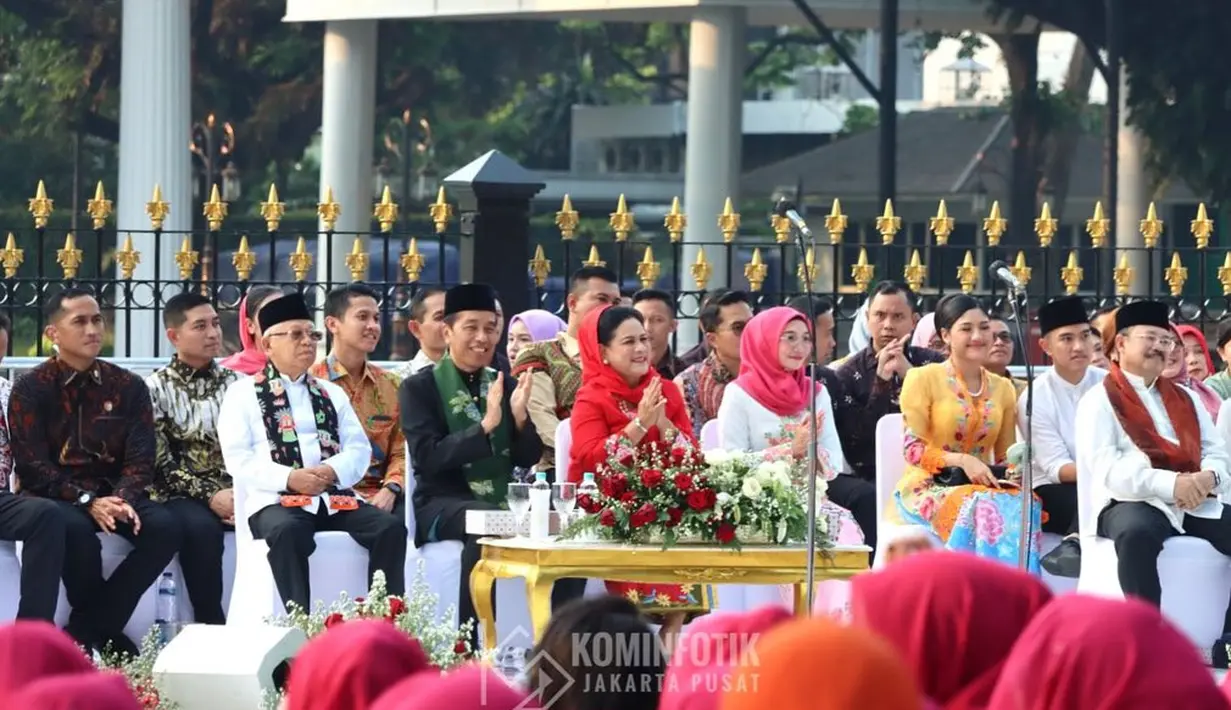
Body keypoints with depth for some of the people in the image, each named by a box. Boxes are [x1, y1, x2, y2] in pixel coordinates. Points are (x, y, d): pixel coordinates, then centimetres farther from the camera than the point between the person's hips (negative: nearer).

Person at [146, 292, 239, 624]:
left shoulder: (237, 384, 15)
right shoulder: (156, 388, 4)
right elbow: (160, 462, -4)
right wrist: (209, 496, -15)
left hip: (236, 494, 3)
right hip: (183, 496, -3)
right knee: (200, 526, -37)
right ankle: (211, 625, -30)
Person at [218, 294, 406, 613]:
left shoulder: (332, 393, 24)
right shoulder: (243, 393, 10)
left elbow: (359, 449, 14)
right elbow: (237, 458, -1)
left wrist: (334, 470, -10)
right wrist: (288, 478, -16)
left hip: (336, 498, 4)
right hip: (276, 500, -4)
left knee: (391, 528, -23)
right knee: (288, 531, -40)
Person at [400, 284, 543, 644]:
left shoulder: (506, 386, 15)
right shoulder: (419, 388, 0)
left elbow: (529, 459, 9)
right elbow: (427, 458, -13)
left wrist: (520, 417, -11)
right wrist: (486, 425, -22)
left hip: (505, 500, 5)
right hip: (443, 504, -5)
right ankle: (469, 640, -35)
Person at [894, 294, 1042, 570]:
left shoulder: (1003, 389, 17)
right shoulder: (923, 379, 2)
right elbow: (913, 449, -5)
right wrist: (961, 460, -21)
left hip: (983, 487, 4)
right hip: (928, 488, -4)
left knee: (1016, 506, -33)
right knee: (979, 507, -38)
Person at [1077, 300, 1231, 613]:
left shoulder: (1186, 399, 24)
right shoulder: (1100, 400, 5)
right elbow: (1105, 466, -9)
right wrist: (1170, 483, -21)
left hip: (1195, 504, 6)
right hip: (1133, 502, -6)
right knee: (1138, 532, -40)